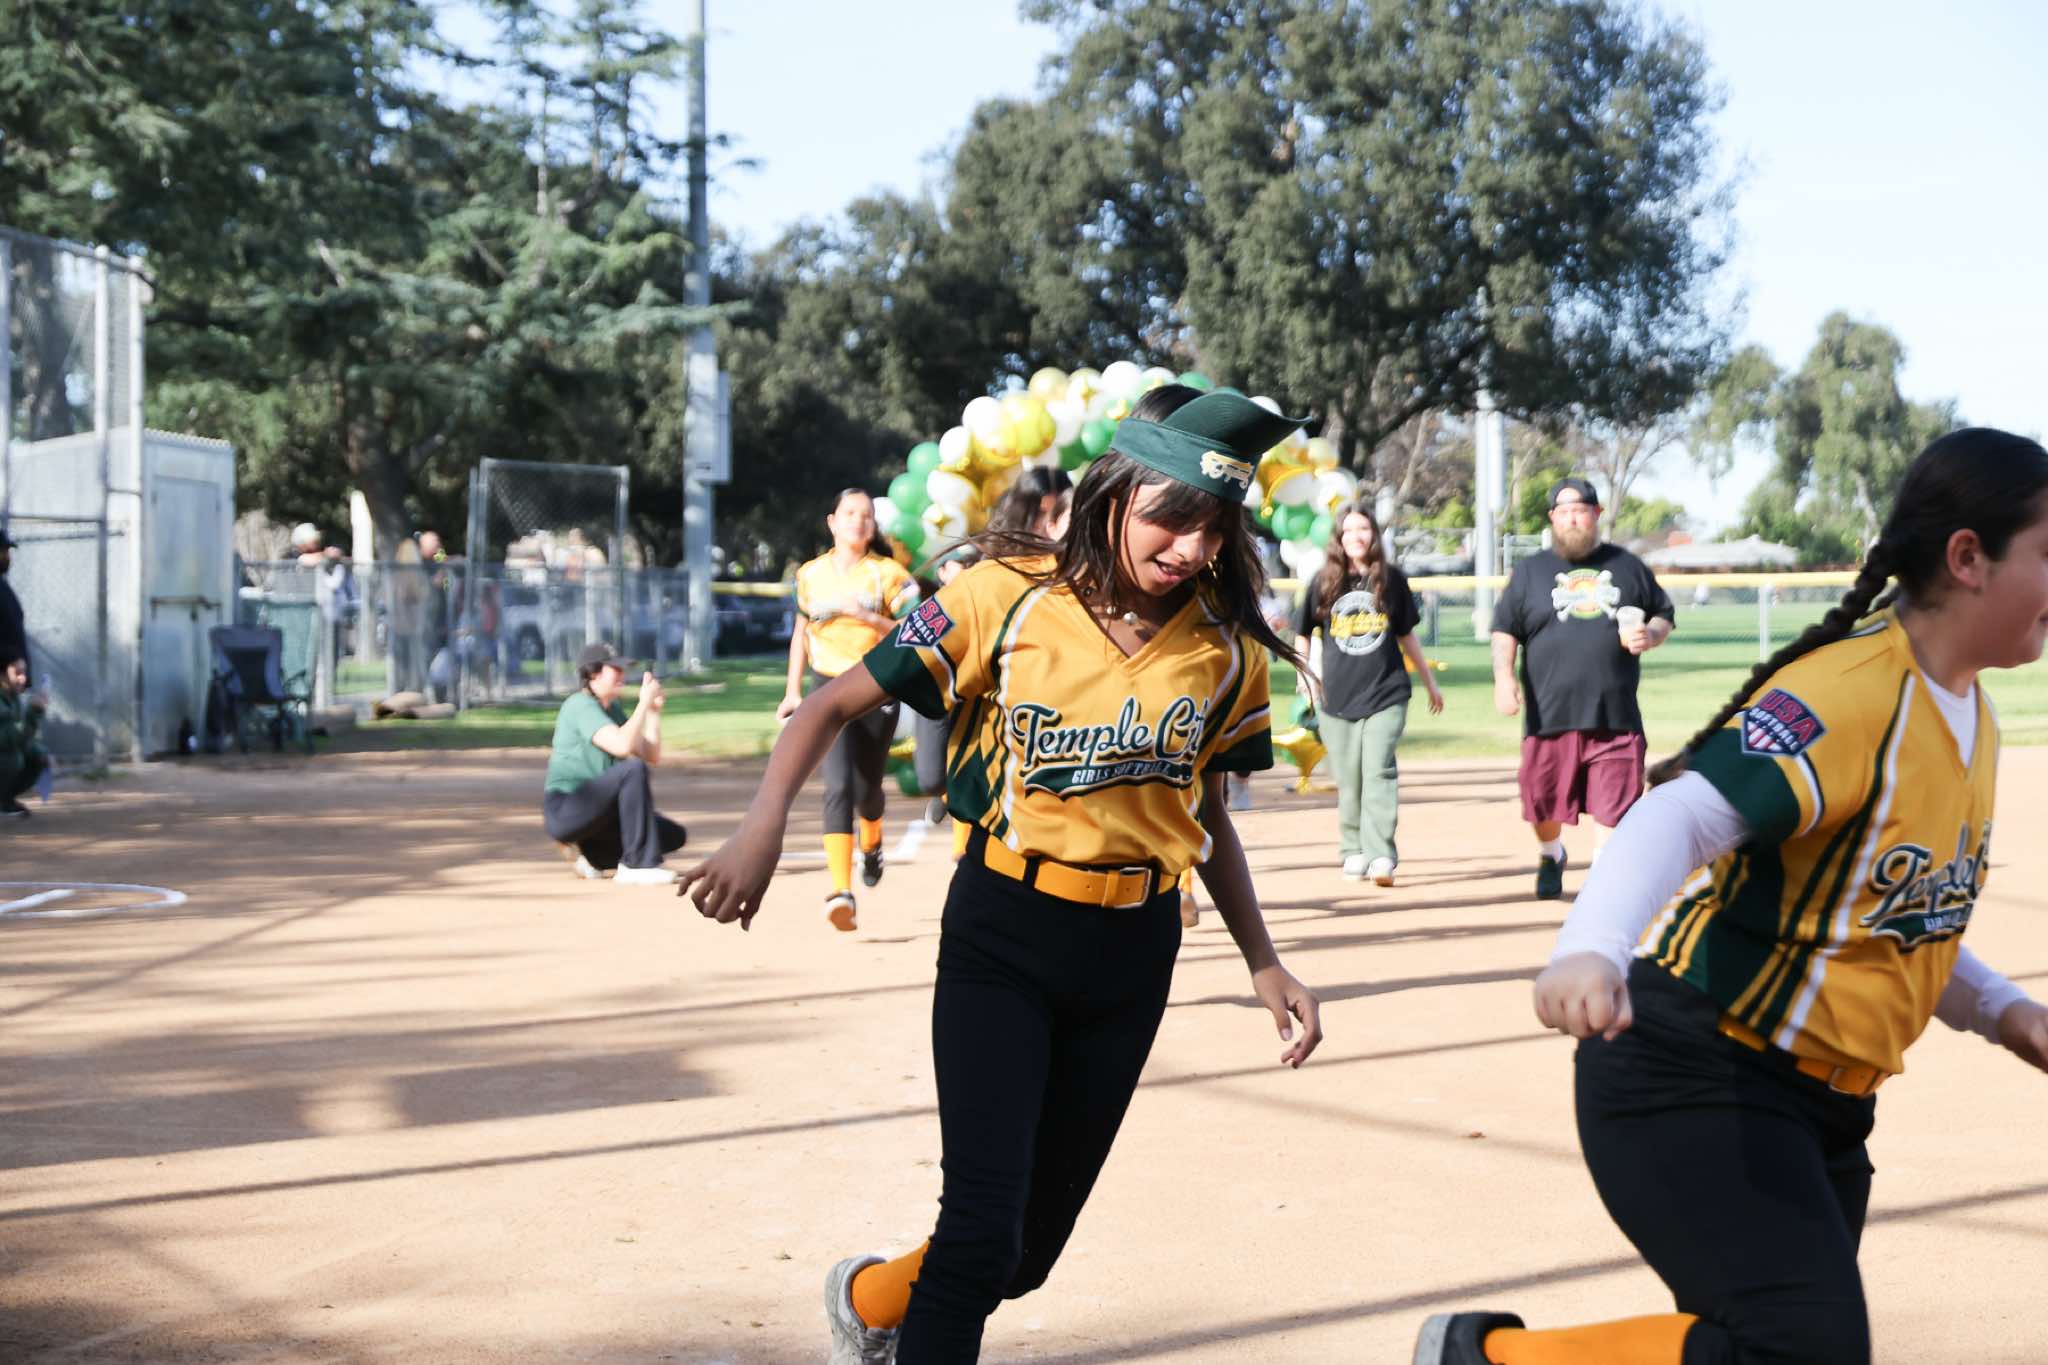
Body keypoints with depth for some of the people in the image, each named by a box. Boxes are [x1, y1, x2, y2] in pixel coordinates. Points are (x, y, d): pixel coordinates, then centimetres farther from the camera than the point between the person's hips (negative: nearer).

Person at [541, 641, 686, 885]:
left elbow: (652, 757, 11)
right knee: (634, 769, -30)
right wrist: (644, 702, -20)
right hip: (564, 811, -9)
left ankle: (592, 853, 9)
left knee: (674, 836, 2)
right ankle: (637, 865, -29)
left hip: (593, 809, 9)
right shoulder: (581, 705, -14)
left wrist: (653, 710, 1)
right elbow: (621, 746, -30)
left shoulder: (613, 709, 14)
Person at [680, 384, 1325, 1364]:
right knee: (983, 1234, -13)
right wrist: (761, 832, -23)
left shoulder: (1226, 650, -2)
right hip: (1001, 938, -3)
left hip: (1133, 952, 4)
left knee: (1030, 1249, 12)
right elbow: (835, 704, -8)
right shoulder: (1011, 598, -11)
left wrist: (1262, 963, 6)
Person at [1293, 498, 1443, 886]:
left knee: (1379, 771, -13)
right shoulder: (1323, 582, 4)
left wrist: (1429, 681, 22)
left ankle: (1381, 857, -18)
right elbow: (1303, 634, 14)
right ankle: (1353, 851, 16)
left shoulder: (1391, 579, 6)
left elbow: (1406, 634, 17)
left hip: (1386, 694, -1)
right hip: (1337, 697, 1)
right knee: (1348, 779, 3)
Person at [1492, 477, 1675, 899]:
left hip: (1615, 716, 0)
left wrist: (1650, 635, -5)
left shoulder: (1628, 566, 12)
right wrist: (1503, 677, -11)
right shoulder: (1530, 571, 9)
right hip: (1548, 714, 0)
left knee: (1615, 807, -5)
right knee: (1543, 801, 8)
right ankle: (1550, 855, 38)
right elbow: (1505, 630, 5)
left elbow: (1664, 616, 18)